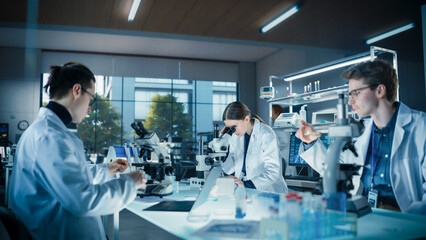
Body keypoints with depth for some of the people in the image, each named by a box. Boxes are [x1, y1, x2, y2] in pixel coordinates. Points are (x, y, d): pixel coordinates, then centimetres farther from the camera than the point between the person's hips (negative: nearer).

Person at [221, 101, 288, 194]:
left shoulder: (266, 134, -14)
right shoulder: (236, 136, 6)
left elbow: (273, 172, -19)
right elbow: (232, 166, 5)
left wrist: (246, 184, -27)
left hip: (267, 191, -6)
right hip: (243, 190, 6)